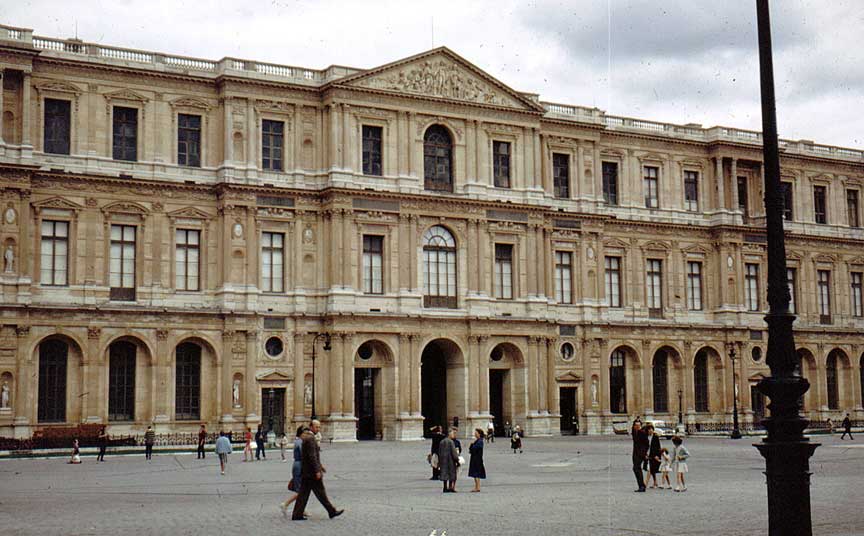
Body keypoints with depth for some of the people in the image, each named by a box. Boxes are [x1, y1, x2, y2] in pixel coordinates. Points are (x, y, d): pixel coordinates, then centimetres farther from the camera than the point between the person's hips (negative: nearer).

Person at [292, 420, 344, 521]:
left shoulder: (305, 437, 15)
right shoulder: (310, 438, -16)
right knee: (320, 492, -1)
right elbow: (312, 456, -22)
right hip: (312, 471, -10)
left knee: (303, 493, 8)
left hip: (305, 472, 10)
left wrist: (320, 466, 26)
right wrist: (317, 471, -21)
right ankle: (332, 511, 7)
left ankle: (297, 514, 6)